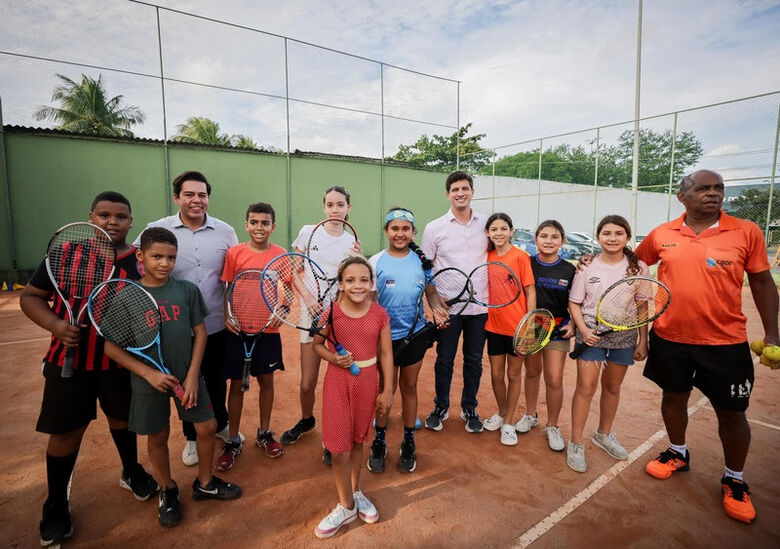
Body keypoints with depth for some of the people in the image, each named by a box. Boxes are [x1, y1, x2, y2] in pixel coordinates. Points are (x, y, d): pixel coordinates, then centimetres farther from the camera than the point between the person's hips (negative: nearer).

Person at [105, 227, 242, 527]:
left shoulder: (187, 290, -6)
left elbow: (200, 332, -2)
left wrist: (193, 375, -8)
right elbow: (111, 346, -7)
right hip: (149, 379, -1)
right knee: (157, 437, 14)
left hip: (188, 375, 1)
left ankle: (204, 483, 33)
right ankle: (167, 491, 40)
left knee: (207, 427, 7)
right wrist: (149, 373, -16)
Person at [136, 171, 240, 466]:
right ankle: (192, 436, 39)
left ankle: (220, 424, 43)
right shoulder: (157, 230, -6)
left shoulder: (225, 231, -1)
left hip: (217, 325, 1)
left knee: (217, 380, 18)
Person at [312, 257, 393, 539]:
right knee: (339, 449, 4)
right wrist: (334, 358, -18)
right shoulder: (330, 311, -12)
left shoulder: (379, 314, -8)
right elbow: (316, 344, 1)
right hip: (338, 381, -1)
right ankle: (346, 506, 28)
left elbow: (386, 354, -2)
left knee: (357, 441, 19)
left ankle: (355, 492, 43)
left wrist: (387, 391, 0)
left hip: (368, 382, 1)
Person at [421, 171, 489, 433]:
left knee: (474, 360, 13)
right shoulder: (435, 228, -2)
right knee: (444, 359, 10)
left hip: (480, 305, 2)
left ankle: (469, 408, 32)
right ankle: (441, 407, 30)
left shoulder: (487, 223, 3)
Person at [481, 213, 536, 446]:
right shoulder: (487, 256, 1)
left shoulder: (520, 256, -11)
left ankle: (509, 422, 29)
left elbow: (530, 292, -9)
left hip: (517, 326, -3)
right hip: (494, 324, 4)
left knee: (514, 375, 12)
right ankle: (501, 413, 38)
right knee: (496, 374, 13)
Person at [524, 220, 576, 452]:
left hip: (557, 330, 0)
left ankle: (552, 427, 21)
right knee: (532, 372, 16)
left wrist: (573, 323, -9)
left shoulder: (569, 270, -4)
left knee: (554, 380, -1)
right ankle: (530, 415, 38)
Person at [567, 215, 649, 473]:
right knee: (586, 388, -3)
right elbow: (574, 303, 0)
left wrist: (643, 341, 1)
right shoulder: (587, 267, -4)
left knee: (612, 387, 16)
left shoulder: (638, 267, -1)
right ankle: (576, 444, 11)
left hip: (625, 337, 2)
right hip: (591, 335, -2)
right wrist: (583, 329, -14)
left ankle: (604, 435, 38)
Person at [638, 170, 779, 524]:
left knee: (731, 412, 11)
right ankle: (678, 454, 42)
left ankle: (734, 481, 34)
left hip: (725, 343, -1)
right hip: (669, 338, 1)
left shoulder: (746, 232, -5)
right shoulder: (661, 235, -2)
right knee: (674, 397, 17)